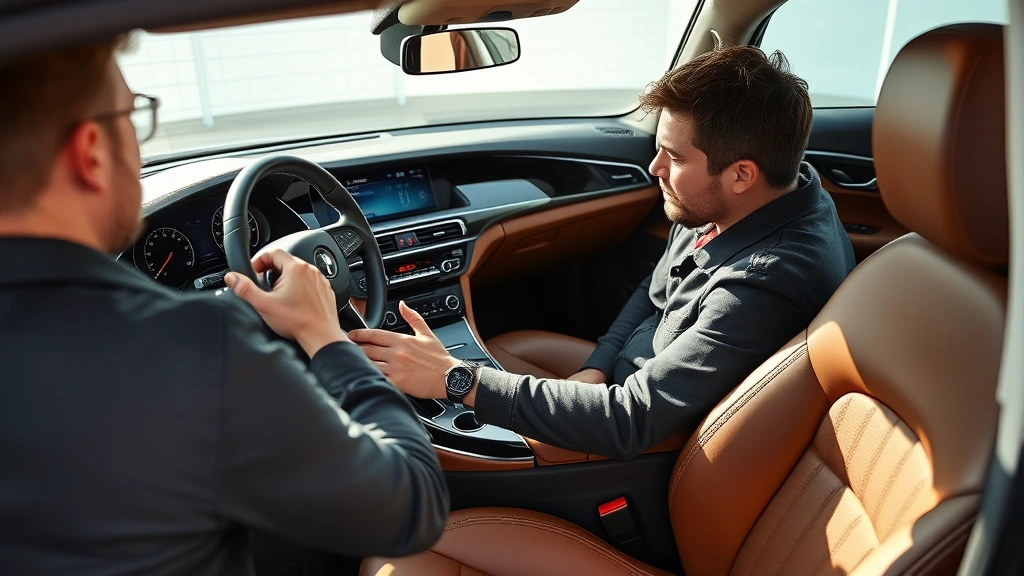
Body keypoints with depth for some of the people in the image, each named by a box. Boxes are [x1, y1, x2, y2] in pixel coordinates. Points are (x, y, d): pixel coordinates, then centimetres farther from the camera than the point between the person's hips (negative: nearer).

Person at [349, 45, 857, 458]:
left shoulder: (771, 283, -35)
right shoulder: (717, 202, -8)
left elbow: (630, 421, -35)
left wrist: (456, 379, -33)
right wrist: (594, 371, -7)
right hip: (630, 381, 8)